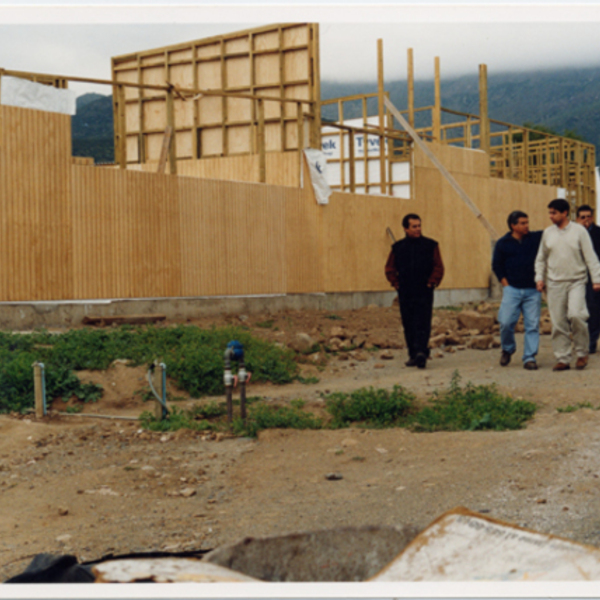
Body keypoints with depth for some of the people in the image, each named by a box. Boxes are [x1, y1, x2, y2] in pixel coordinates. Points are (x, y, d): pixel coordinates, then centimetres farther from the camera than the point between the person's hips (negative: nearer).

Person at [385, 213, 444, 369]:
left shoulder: (430, 245, 2)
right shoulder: (398, 247, 7)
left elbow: (438, 267, 3)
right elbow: (390, 268, 15)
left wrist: (432, 283, -7)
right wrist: (395, 283, 4)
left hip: (424, 293, -3)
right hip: (405, 294, 3)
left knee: (422, 325, -11)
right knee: (409, 326, 7)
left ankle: (421, 352, -17)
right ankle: (413, 356, 15)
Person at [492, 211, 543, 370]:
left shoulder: (536, 238, 7)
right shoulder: (503, 243, 6)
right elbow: (496, 266, 10)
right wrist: (505, 283, 2)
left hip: (532, 290, 1)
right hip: (512, 289, -1)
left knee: (532, 325, -2)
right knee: (506, 322, -8)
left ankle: (530, 357, 6)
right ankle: (507, 349, 19)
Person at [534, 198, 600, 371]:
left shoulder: (579, 231, -1)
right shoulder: (547, 233, 7)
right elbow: (541, 258, 16)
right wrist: (539, 278, 4)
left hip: (576, 282, -3)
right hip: (555, 284, 3)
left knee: (576, 315, -19)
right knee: (558, 323, 1)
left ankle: (582, 353, 0)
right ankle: (562, 359, 9)